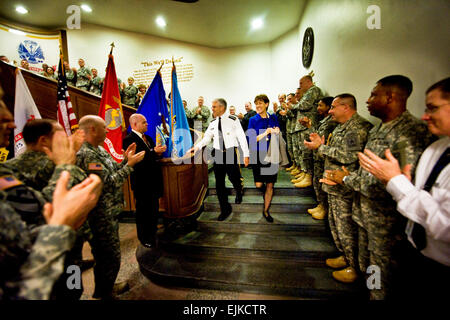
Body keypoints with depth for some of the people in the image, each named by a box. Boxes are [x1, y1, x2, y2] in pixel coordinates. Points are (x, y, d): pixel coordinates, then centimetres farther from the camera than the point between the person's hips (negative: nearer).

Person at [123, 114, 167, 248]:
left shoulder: (148, 138, 13)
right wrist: (154, 152, -26)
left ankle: (152, 234, 39)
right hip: (142, 182, -8)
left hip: (154, 180, 8)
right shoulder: (129, 139, -15)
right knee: (143, 210, 8)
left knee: (154, 209, 19)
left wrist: (159, 151, -4)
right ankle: (144, 237, 27)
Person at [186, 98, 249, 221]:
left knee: (234, 178, 2)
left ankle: (239, 192, 42)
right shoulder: (213, 123, 10)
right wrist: (198, 146, -8)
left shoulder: (233, 120, -5)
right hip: (218, 153, 5)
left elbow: (241, 137, -6)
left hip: (230, 152, -4)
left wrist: (246, 154, -8)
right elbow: (207, 137, 10)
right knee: (219, 183, 6)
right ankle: (225, 209, 22)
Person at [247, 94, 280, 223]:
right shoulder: (253, 120, -2)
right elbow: (251, 140, -9)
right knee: (259, 184, -5)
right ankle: (264, 192, 33)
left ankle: (266, 211, 23)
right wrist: (267, 132, -17)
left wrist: (269, 131, -16)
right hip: (258, 155, -2)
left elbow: (278, 133, 4)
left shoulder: (273, 118, 5)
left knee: (270, 185, 6)